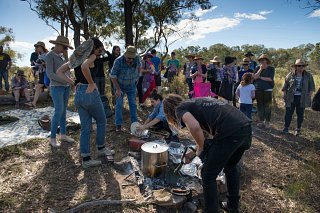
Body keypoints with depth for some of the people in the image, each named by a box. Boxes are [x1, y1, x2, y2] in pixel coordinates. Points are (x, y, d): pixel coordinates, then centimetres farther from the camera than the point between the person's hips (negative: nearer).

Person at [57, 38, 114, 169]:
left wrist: (74, 83, 6)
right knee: (101, 121, 15)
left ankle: (86, 159, 15)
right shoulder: (91, 56, -6)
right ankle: (101, 148, 30)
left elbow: (59, 72, 13)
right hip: (90, 94, -7)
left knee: (85, 128, 11)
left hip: (78, 95, 7)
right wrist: (91, 84, -18)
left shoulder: (76, 57, 16)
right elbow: (84, 67, -30)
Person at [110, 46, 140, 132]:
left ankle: (134, 122, 20)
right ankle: (118, 124, 8)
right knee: (119, 105, -1)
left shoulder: (137, 59, -17)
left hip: (132, 86, 3)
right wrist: (118, 89, -20)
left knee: (133, 104, 8)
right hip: (120, 86, -3)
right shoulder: (118, 61, -27)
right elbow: (113, 76, -19)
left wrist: (137, 77, 10)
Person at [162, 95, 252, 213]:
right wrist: (195, 152, 42)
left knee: (208, 176, 10)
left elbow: (194, 127, -18)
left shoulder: (180, 108, 5)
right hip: (246, 127, 10)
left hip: (230, 132, -9)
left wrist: (200, 148, 1)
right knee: (231, 167, 32)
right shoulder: (196, 102, 28)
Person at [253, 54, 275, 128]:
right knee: (260, 106, 7)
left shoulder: (271, 68, 1)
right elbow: (254, 77, -4)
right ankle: (261, 121, 18)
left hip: (267, 89, -3)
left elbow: (270, 79, -10)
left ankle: (267, 122, 8)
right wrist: (260, 69, -9)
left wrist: (260, 77, -5)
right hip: (258, 89, 3)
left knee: (267, 106, -2)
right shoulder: (258, 68, 9)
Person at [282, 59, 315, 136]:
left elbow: (312, 87, 8)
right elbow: (285, 86, 5)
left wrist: (309, 96, 0)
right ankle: (286, 128, 14)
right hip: (291, 98, -1)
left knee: (300, 114, 8)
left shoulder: (308, 75, 4)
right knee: (288, 113, 2)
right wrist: (285, 95, 1)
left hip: (302, 98, 1)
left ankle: (298, 129, 21)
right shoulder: (290, 75, 0)